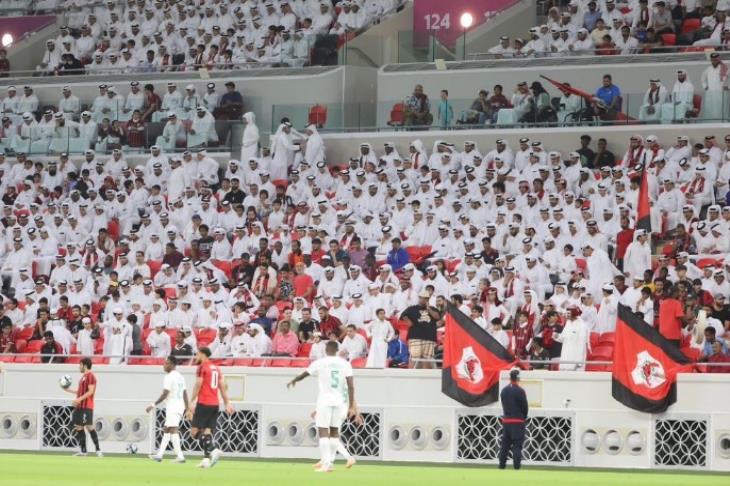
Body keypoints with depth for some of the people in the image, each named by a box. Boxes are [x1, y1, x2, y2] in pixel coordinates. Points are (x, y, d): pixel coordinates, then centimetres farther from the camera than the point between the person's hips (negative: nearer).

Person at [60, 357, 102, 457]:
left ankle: (98, 450, -9)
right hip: (80, 407, 10)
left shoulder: (90, 376, -10)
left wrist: (80, 399, -26)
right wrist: (68, 389, 26)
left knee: (89, 427, -11)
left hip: (86, 407, -10)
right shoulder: (83, 377, 19)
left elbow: (90, 391, -19)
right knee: (78, 428, 8)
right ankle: (83, 451, 11)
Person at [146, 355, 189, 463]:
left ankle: (180, 456, -21)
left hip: (172, 406, -9)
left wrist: (153, 405, -13)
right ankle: (159, 455, 19)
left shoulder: (169, 377, -12)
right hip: (180, 405, 9)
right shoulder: (180, 377, 16)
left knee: (173, 430, -13)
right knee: (167, 430, 15)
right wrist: (187, 408, 19)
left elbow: (165, 394, -17)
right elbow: (185, 393, 17)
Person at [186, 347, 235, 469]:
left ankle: (213, 450, -24)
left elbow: (198, 386, -11)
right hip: (215, 404, 7)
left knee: (195, 431, -7)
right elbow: (223, 387, 15)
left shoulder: (202, 367, -6)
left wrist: (191, 403, -9)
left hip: (204, 404, -7)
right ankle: (207, 459, -5)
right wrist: (227, 403, 16)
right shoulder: (216, 368, 16)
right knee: (207, 432, 6)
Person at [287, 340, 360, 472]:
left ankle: (326, 463, -14)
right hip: (340, 401, 3)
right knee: (334, 431, 13)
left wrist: (293, 381, 33)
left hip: (325, 400, -3)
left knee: (323, 431, -5)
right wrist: (351, 406, 1)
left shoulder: (320, 363, -2)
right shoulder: (345, 364, 4)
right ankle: (330, 461, 15)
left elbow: (304, 374, 12)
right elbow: (350, 385, -2)